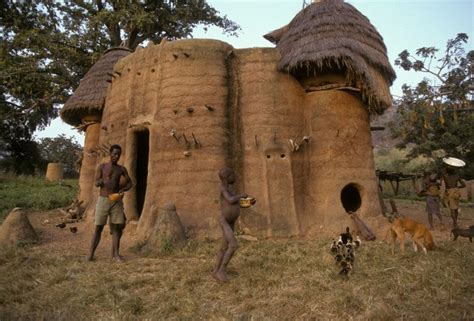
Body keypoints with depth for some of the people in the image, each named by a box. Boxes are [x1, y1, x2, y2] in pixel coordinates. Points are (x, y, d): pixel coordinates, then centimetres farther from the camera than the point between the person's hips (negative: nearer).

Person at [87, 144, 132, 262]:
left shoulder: (122, 169, 6)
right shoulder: (102, 166, 2)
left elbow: (130, 183, 9)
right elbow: (96, 183, -5)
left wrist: (122, 189, -13)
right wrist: (104, 181, -28)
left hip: (116, 201, 2)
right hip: (103, 200, -2)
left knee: (117, 226, -2)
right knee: (98, 227, -1)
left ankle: (115, 253, 6)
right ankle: (91, 253, 6)